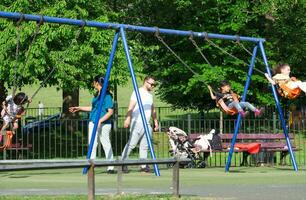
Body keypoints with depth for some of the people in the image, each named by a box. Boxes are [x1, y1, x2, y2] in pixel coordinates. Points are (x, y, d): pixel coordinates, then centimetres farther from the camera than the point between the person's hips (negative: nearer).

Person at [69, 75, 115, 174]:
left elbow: (110, 111, -16)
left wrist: (100, 121, -23)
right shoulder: (96, 95, 14)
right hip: (93, 123, 9)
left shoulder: (106, 95, -12)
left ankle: (110, 167, 3)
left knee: (106, 145, -3)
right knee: (92, 144, 5)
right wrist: (79, 108, 32)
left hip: (103, 124, -9)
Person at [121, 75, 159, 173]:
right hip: (137, 123, -8)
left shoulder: (150, 95, 20)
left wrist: (155, 121, 25)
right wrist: (128, 118, -23)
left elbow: (153, 110, 30)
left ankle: (143, 166, 2)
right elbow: (131, 106, -13)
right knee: (131, 144, -12)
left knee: (144, 146, 3)